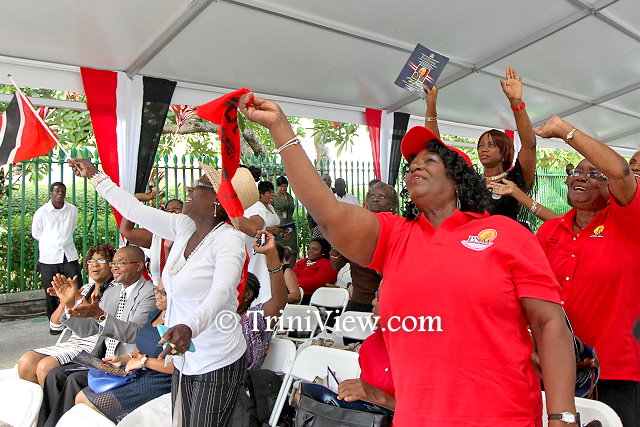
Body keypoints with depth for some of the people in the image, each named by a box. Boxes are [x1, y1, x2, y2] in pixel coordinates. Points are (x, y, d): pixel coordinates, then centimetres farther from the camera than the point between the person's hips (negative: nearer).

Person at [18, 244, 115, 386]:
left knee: (46, 366, -24)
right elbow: (55, 326, 16)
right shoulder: (85, 289, 18)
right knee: (25, 361, -12)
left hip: (94, 348, -7)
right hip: (71, 344, 7)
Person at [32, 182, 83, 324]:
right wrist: (52, 242, 10)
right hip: (49, 257, -1)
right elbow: (36, 233, 9)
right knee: (51, 292, 5)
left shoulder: (73, 210, 2)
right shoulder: (41, 212, -4)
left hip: (69, 255, 2)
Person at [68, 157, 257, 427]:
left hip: (217, 364, -7)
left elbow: (221, 291, -35)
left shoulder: (229, 239, -20)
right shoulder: (184, 227, 3)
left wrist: (190, 327, -52)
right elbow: (135, 210, 12)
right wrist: (95, 176, 19)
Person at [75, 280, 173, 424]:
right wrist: (124, 358, 4)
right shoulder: (155, 314, 12)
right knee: (80, 397, 7)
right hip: (138, 374, 10)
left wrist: (143, 361, -18)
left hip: (157, 383, -10)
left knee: (90, 405, -11)